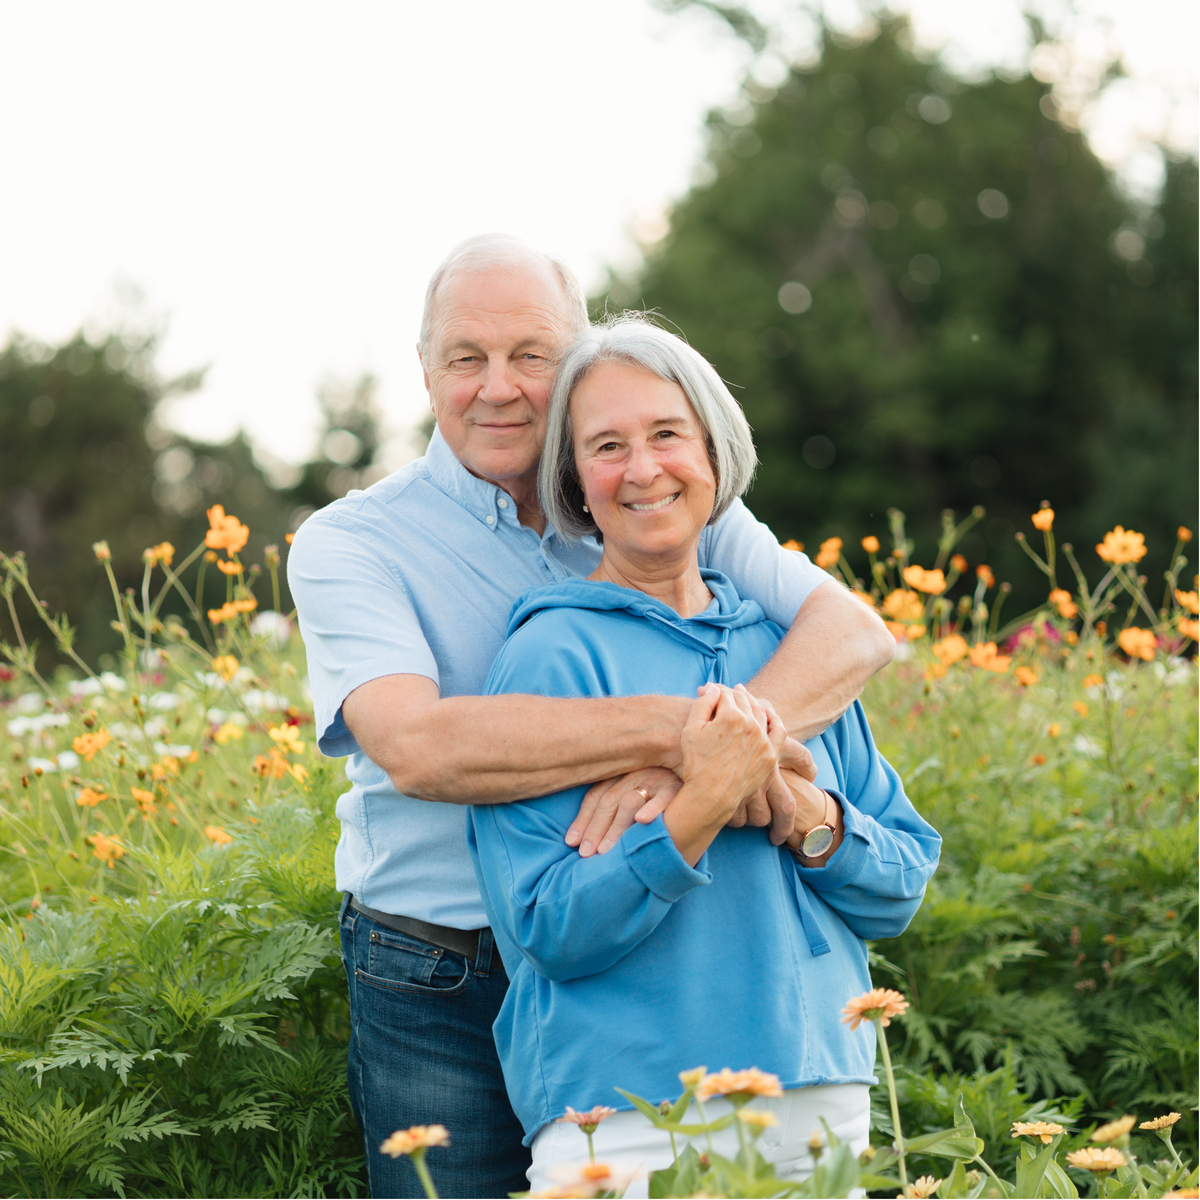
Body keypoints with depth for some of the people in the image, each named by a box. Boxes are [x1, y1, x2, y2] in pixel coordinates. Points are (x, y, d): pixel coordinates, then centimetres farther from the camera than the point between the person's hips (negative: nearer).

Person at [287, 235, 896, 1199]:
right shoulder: (350, 543, -4)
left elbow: (856, 632, -9)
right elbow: (415, 744, -22)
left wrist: (694, 758, -27)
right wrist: (672, 727, -29)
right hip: (448, 1001, -2)